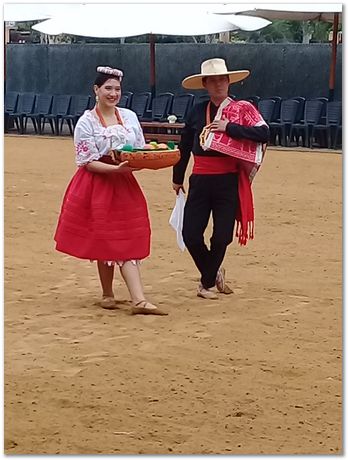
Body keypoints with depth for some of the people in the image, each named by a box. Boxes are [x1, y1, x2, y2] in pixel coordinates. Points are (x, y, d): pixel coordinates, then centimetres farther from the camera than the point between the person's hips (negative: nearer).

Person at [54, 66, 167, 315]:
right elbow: (88, 163, -12)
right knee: (105, 241, 2)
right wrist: (116, 168, -25)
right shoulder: (86, 122, -7)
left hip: (125, 185, 4)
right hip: (97, 185, -3)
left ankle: (139, 300, -6)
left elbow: (141, 152, 11)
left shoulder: (129, 117, 6)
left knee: (127, 242, -2)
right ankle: (108, 295, 18)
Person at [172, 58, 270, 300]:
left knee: (222, 236, 0)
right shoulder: (197, 112, 9)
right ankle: (214, 273, 24)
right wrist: (177, 178, 24)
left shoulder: (242, 109, -1)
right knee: (191, 234, -2)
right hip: (200, 181, 3)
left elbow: (264, 133, -15)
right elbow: (185, 146, 18)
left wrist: (229, 127, -19)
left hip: (229, 182, -3)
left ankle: (208, 282, 24)